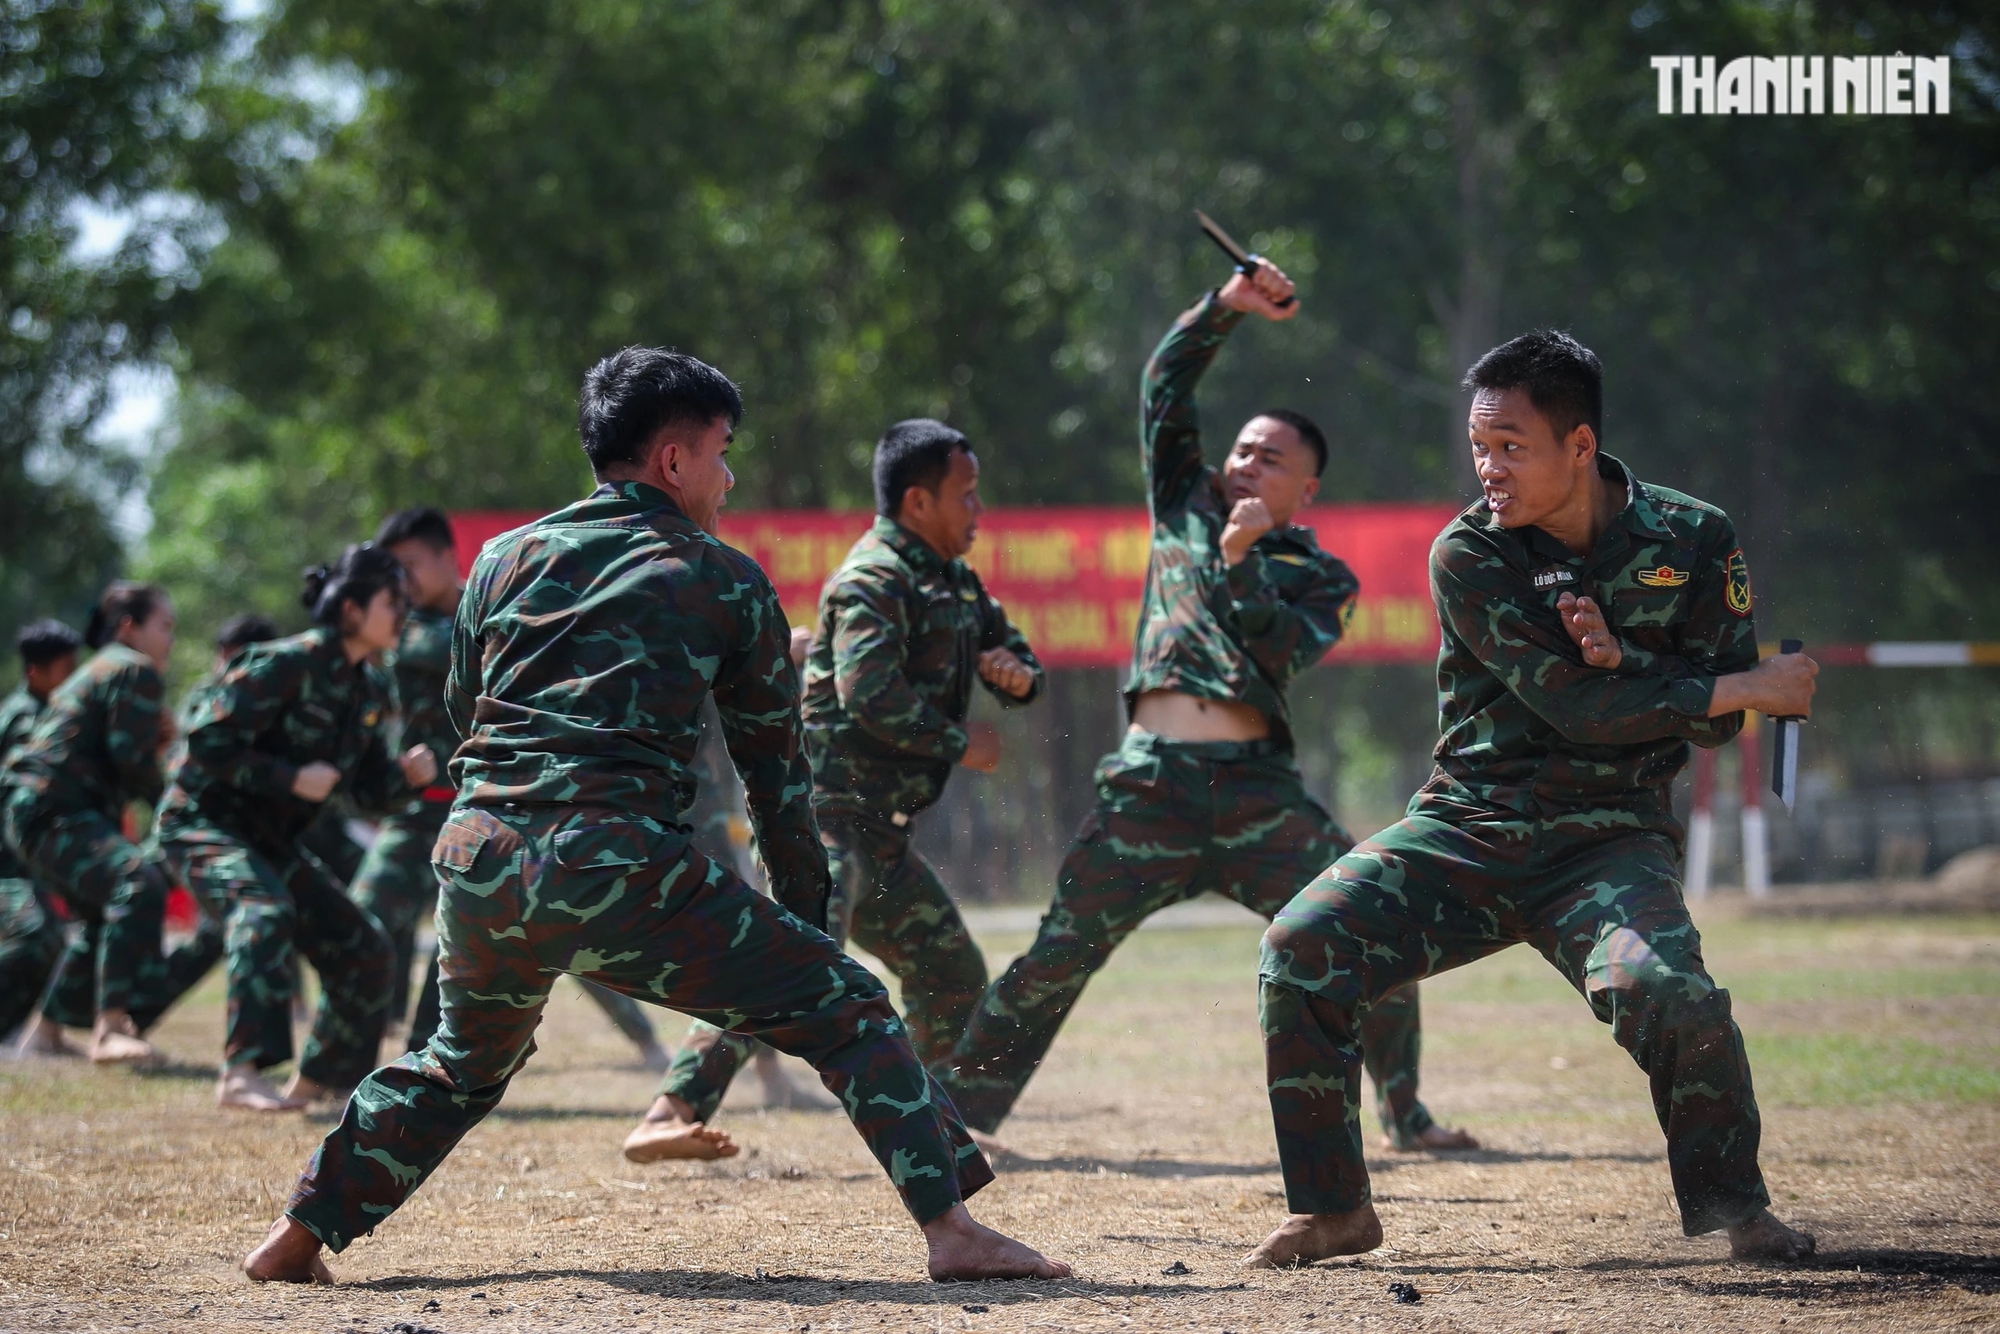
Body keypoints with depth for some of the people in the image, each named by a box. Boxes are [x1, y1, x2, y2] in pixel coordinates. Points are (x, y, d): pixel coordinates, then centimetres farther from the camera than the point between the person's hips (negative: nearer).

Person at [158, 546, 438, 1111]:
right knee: (265, 910, -36)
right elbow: (208, 741, -24)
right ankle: (241, 1074, -46)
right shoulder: (285, 665, -20)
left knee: (363, 950, 6)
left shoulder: (367, 692, 6)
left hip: (272, 840, 9)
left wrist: (407, 775, -9)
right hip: (204, 822, -9)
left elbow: (368, 789, 12)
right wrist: (291, 778, -26)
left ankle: (314, 1081, 22)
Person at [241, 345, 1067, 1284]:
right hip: (611, 866, -5)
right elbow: (775, 763, 16)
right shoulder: (725, 581, 12)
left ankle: (298, 1236, 33)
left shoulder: (506, 559, 21)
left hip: (475, 857, 5)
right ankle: (950, 1227, -10)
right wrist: (807, 917, 21)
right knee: (845, 1009, 2)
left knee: (465, 1062, 32)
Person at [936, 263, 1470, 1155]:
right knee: (1058, 957, -6)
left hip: (1258, 788, 0)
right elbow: (1164, 388, 11)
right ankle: (958, 1115, -1)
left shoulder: (1320, 577, 11)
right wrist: (1228, 308, 2)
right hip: (1150, 782, 0)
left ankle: (1405, 1114, 8)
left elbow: (1282, 649, -7)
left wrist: (1240, 561, -14)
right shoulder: (1187, 505, 17)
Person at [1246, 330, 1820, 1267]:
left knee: (1662, 989, -31)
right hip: (1466, 829, 1)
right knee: (1301, 948, -18)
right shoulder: (1469, 555, -7)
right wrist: (1751, 687, -12)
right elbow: (1572, 705, -14)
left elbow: (1713, 725, -1)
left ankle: (1732, 1207, -4)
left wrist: (1622, 661, -20)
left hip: (1609, 838, -1)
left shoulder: (1694, 541, -1)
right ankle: (1330, 1209, -2)